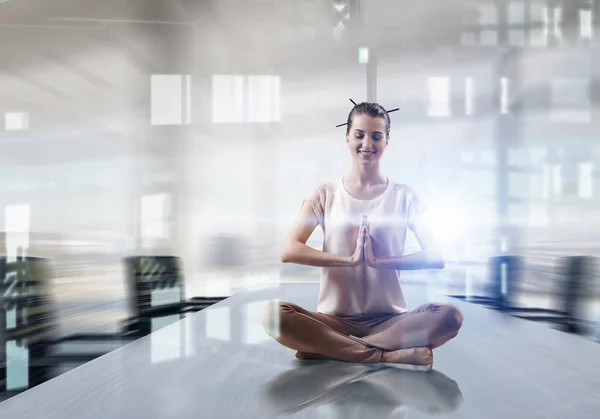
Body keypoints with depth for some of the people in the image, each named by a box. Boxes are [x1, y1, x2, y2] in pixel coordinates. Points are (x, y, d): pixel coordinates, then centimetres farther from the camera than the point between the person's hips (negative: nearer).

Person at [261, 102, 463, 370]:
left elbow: (435, 257, -5)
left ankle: (328, 347, -20)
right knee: (273, 315, -28)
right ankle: (390, 356, -22)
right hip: (335, 319, 0)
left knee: (449, 316, -27)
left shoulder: (403, 197, 5)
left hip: (388, 320, 1)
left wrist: (379, 261, -18)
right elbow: (289, 251, -9)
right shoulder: (325, 195, 5)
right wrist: (350, 259, -18)